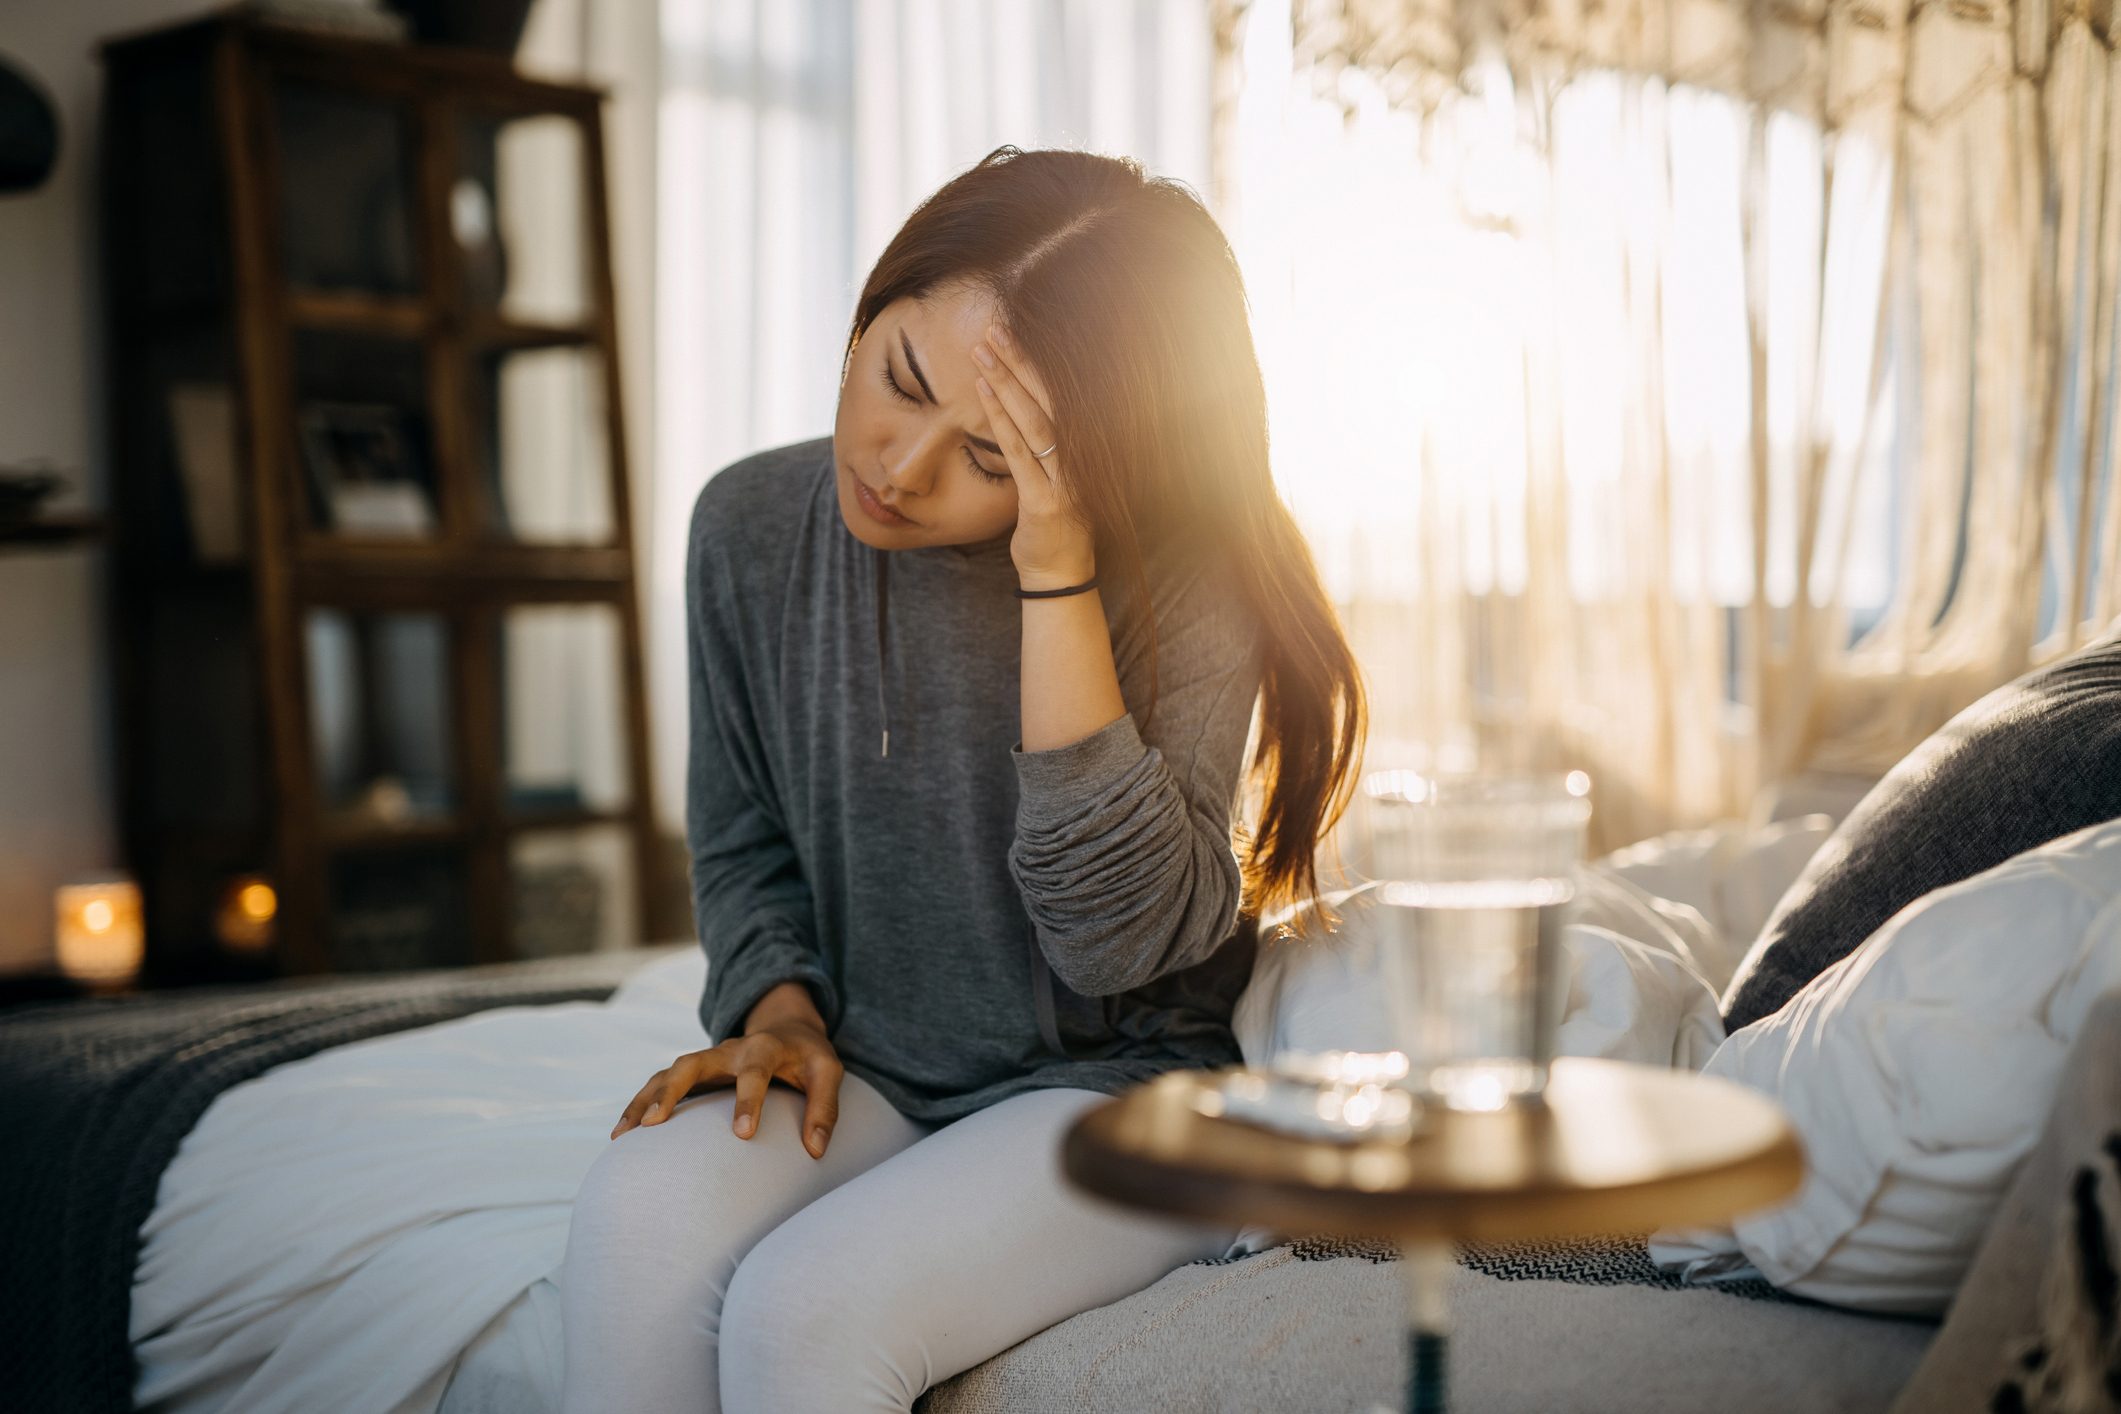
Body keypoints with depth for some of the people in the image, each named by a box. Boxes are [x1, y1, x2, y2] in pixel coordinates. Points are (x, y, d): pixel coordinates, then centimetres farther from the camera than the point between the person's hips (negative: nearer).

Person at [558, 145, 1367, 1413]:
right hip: (865, 1071, 4)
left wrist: (1056, 575, -28)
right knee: (637, 1218, -28)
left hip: (1130, 1084, -3)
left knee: (808, 1308, -29)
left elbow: (1123, 935, -24)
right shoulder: (753, 526, -3)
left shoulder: (1183, 581, -15)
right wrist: (778, 1008, -9)